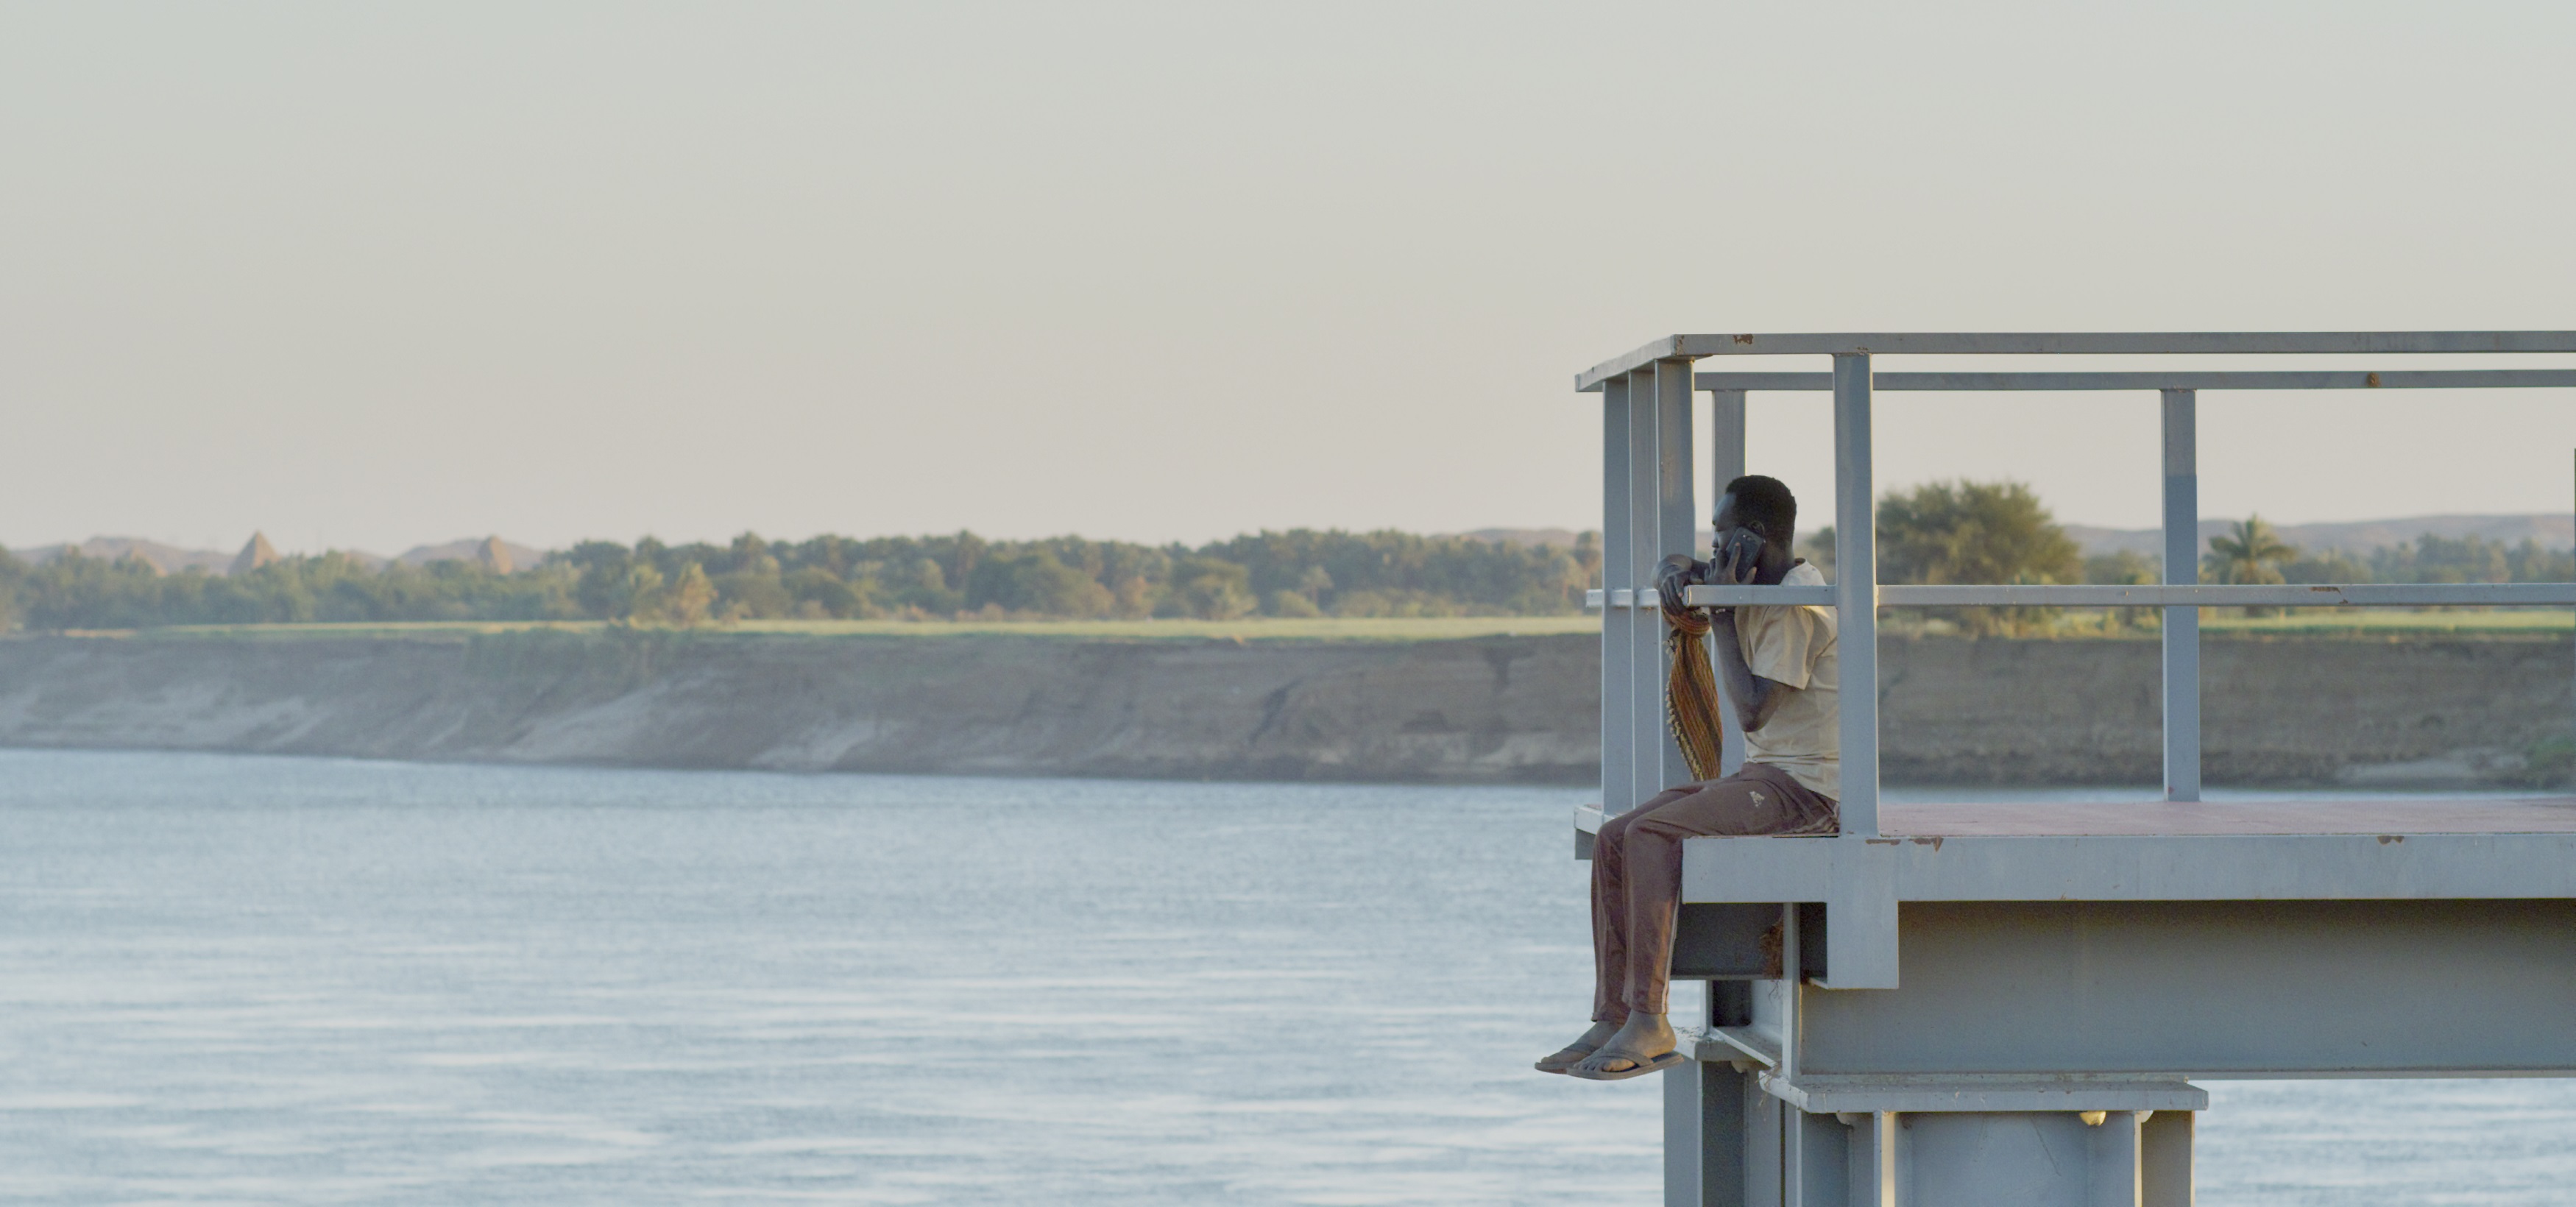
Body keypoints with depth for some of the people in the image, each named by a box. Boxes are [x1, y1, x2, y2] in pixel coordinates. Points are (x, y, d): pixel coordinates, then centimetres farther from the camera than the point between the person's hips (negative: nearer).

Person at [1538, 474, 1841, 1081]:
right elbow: (1676, 569, 29)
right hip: (1764, 774, 10)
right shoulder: (1759, 583, 14)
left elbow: (1753, 711, -22)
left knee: (1650, 837, -25)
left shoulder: (1797, 605, -15)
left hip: (1804, 784, -10)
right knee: (1613, 839, -2)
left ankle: (1648, 1023, -28)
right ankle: (1610, 1019, -9)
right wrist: (1676, 574, 4)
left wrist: (1722, 616, -14)